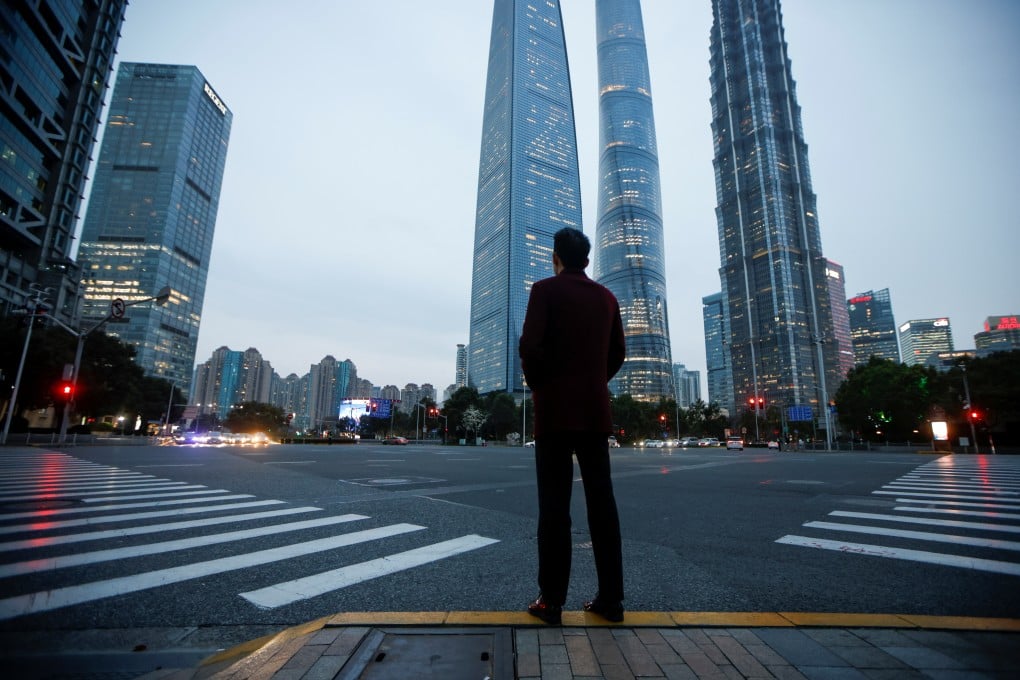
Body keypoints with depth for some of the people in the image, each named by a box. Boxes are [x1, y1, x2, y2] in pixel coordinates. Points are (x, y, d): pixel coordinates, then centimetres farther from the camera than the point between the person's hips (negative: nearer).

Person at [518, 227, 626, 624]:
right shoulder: (607, 297, 13)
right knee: (601, 501, 7)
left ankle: (551, 600, 5)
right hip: (596, 409, 5)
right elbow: (617, 354, 14)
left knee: (554, 504, -1)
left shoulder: (546, 289, -2)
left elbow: (530, 345, -14)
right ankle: (610, 598, 14)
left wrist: (536, 386, 0)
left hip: (555, 407, -4)